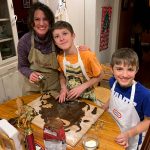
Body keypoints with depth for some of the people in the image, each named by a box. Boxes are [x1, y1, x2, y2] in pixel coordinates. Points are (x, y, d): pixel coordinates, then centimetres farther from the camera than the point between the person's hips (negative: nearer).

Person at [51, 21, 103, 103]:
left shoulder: (87, 55, -25)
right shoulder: (60, 57, -12)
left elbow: (99, 76, -11)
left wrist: (82, 87, -21)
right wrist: (63, 87, -10)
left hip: (87, 98, -3)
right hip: (69, 97, 3)